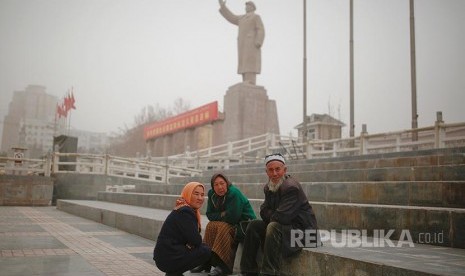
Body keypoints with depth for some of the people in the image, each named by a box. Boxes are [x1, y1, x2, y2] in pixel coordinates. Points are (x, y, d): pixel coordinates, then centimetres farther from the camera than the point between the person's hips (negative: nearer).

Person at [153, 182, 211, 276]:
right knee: (207, 252, -6)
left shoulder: (185, 210, 14)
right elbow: (196, 240, -18)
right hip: (169, 259, -10)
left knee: (204, 247, 18)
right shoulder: (185, 212, -17)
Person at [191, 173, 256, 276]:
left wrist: (219, 216, -9)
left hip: (245, 223, -7)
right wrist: (222, 215, -13)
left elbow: (232, 218, -25)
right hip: (232, 224, 7)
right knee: (211, 226, -13)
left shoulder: (234, 193, -22)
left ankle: (224, 265, -26)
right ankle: (206, 261, -12)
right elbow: (210, 214, 3)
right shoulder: (212, 194, 1)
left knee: (223, 227, -29)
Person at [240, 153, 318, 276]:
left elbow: (281, 217, -27)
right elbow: (264, 212, 6)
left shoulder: (292, 187, -21)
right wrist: (274, 216, -12)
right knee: (254, 225, -2)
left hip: (302, 230, -9)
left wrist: (272, 216, -6)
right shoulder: (268, 188, 7)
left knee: (274, 227, -32)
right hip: (286, 226, 9)